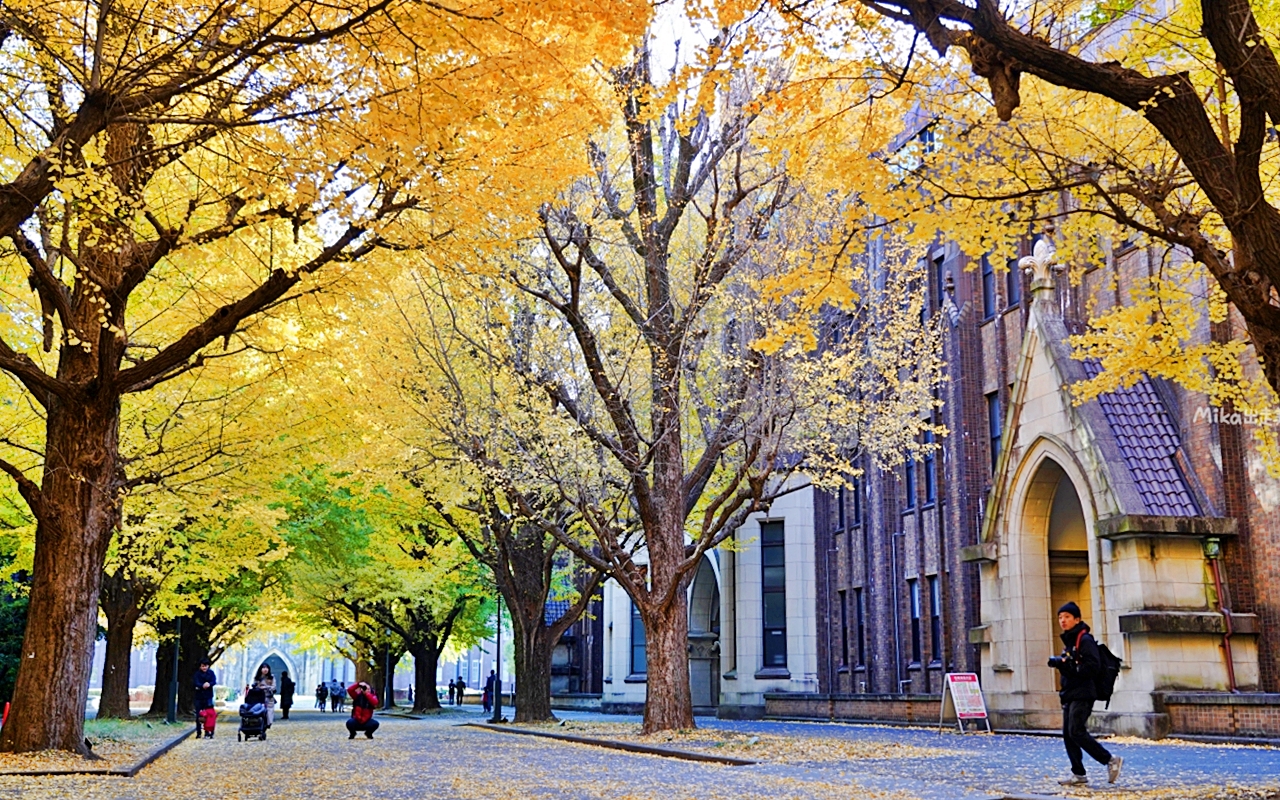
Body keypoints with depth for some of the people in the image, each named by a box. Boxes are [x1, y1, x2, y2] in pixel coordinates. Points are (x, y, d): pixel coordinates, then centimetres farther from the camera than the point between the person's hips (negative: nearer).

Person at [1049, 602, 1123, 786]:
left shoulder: (1085, 640, -10)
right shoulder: (1068, 641, 18)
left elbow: (1093, 665, -20)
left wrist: (1071, 669, -20)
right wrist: (1060, 663, 2)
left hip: (1082, 695, -9)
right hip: (1070, 695, 9)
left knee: (1076, 732, -14)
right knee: (1068, 734, 5)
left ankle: (1111, 760, -4)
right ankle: (1078, 774, 10)